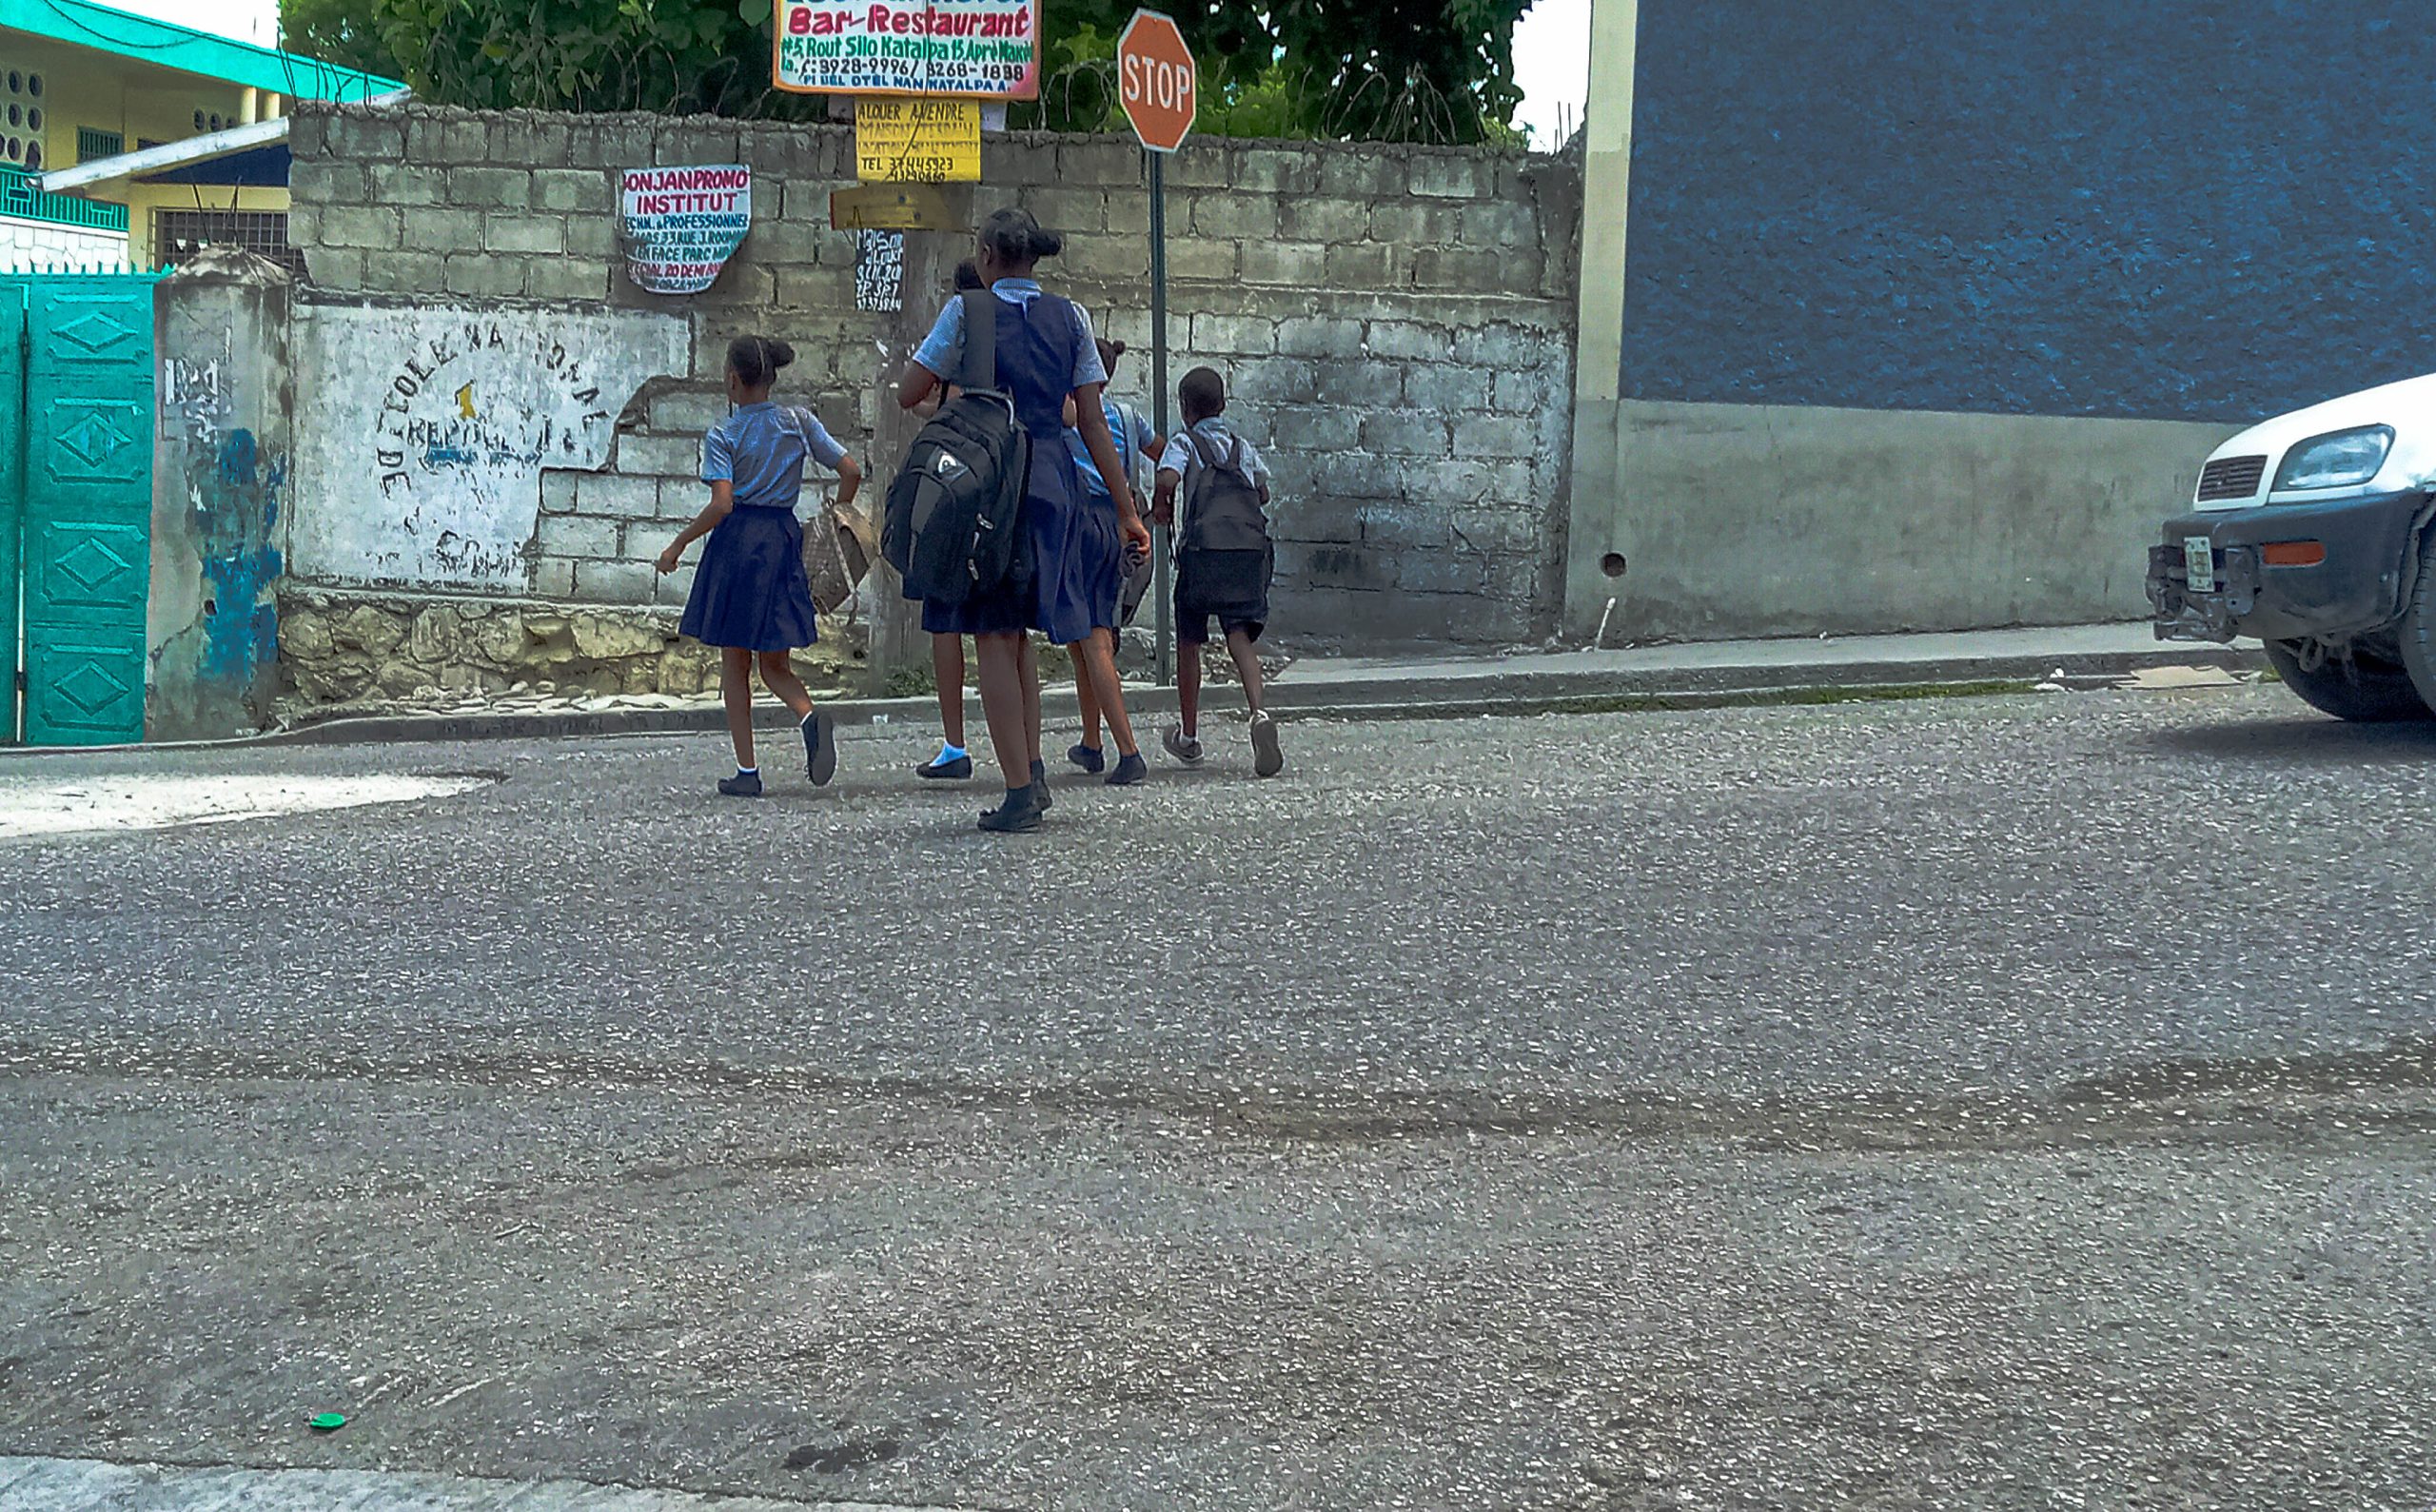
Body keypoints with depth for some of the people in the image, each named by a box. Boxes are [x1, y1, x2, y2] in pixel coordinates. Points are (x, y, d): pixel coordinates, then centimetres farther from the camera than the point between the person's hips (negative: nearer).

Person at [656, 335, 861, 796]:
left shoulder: (723, 436, -6)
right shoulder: (799, 422, 5)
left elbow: (722, 504, -16)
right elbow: (851, 472, 2)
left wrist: (677, 546, -5)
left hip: (737, 541, -3)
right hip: (784, 538, 3)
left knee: (735, 662, 7)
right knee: (774, 663, 11)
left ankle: (747, 771, 5)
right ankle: (811, 717, -20)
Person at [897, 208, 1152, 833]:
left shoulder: (968, 311, -3)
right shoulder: (1070, 316, 7)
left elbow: (909, 394, -1)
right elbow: (1092, 423, 6)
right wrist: (1127, 511, 10)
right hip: (1054, 482, 4)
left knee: (995, 638, 1)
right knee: (1020, 631, 18)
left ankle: (1019, 791, -1)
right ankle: (1033, 773, 15)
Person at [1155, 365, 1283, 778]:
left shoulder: (1185, 443, 5)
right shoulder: (1243, 446, 19)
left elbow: (1168, 479, -13)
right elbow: (1263, 492, 23)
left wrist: (1162, 507, 6)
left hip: (1202, 548, -3)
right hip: (1251, 547, 3)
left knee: (1189, 642, 12)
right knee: (1240, 636, -4)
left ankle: (1189, 736, 21)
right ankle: (1259, 712, -31)